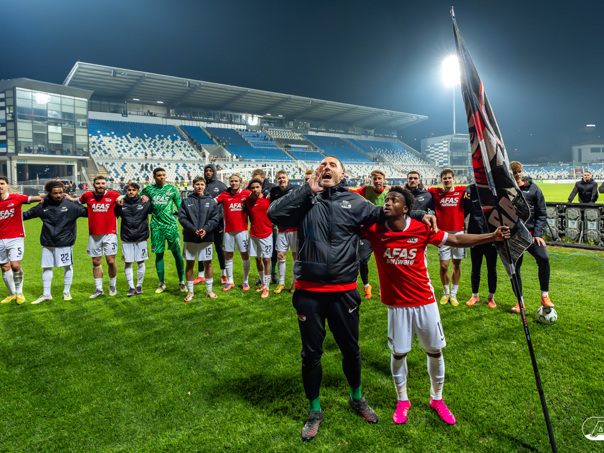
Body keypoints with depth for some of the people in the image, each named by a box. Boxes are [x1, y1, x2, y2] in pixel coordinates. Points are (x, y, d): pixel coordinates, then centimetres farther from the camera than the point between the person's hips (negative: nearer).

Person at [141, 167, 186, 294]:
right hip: (156, 226, 1)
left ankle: (181, 282, 13)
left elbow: (180, 206, 8)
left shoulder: (172, 189, 6)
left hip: (171, 225, -1)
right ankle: (162, 283, 19)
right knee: (158, 254, 5)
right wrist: (142, 198, 2)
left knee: (177, 253, 0)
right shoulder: (148, 189, 9)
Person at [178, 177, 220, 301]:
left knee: (208, 263, 6)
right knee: (190, 264, 6)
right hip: (190, 237, 0)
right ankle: (190, 291, 18)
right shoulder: (186, 201, 4)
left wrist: (205, 229, -16)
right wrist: (194, 229, -17)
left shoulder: (211, 201, 5)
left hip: (206, 237, 0)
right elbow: (182, 218, -3)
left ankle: (209, 290, 19)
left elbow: (215, 219, -1)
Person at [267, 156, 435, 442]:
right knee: (311, 354, 13)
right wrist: (308, 190, -11)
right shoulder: (306, 200, 1)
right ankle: (314, 412, 35)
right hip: (309, 292, 0)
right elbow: (274, 214, -12)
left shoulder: (354, 202, 2)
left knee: (351, 350, 18)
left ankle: (356, 399, 46)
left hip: (343, 292, 1)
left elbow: (384, 213, 6)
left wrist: (420, 213, -5)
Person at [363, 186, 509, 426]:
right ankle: (402, 401, 34)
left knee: (435, 350, 12)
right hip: (396, 304, 0)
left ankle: (437, 399, 37)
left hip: (425, 301, 1)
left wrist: (492, 236, -7)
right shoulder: (374, 230, -10)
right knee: (398, 353, 9)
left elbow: (456, 240, -3)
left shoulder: (422, 229, -9)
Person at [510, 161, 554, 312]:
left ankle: (544, 296, -6)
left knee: (543, 259, -21)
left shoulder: (533, 188, 5)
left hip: (532, 233, -1)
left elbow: (542, 213, 4)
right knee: (514, 267, 2)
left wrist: (537, 233, -5)